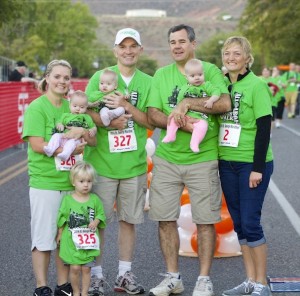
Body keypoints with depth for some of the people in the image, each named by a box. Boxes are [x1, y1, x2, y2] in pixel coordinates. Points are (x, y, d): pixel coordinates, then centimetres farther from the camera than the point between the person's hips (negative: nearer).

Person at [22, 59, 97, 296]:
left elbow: (93, 141, 11)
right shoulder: (36, 108, -7)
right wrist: (70, 149, -13)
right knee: (43, 237, 2)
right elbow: (37, 145, -16)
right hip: (44, 183, -6)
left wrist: (82, 132, -11)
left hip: (70, 182, 6)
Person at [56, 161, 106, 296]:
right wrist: (60, 234, 7)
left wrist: (96, 222, -11)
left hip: (89, 240, 2)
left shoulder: (94, 199, 0)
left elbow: (100, 214, 9)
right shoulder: (68, 199, -4)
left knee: (86, 268, 6)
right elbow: (62, 218, 4)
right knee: (75, 268, -2)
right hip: (72, 240, -1)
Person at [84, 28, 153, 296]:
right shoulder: (99, 77, 2)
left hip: (134, 163, 2)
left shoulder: (148, 83, 7)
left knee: (129, 220, 9)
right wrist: (110, 122, -20)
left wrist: (126, 106, -15)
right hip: (101, 162, -2)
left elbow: (150, 122, 0)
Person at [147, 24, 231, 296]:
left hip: (203, 159, -3)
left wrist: (186, 103, -19)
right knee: (165, 219, 5)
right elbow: (152, 115, -1)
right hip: (167, 158, 3)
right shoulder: (161, 75, 9)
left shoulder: (210, 70, 0)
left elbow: (225, 103, -17)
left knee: (205, 220, 1)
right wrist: (179, 123, -18)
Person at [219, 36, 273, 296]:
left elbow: (264, 129, -12)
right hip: (226, 163, 6)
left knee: (250, 222, -6)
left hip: (251, 164, -6)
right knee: (238, 223, 10)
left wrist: (258, 167, -16)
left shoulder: (257, 86, -9)